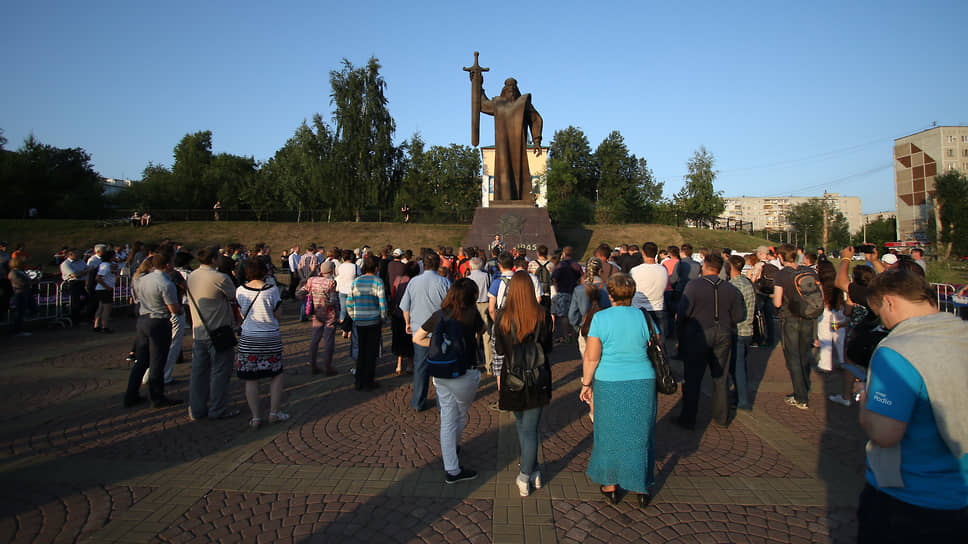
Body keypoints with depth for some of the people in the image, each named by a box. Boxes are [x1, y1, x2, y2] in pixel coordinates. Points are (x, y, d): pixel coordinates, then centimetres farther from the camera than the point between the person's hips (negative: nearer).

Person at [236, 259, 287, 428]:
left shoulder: (240, 290, -2)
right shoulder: (271, 289, -10)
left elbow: (242, 314, 9)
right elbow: (278, 314, -3)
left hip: (248, 339, 2)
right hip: (271, 338, -2)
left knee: (251, 379, 8)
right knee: (276, 375, 14)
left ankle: (256, 417, 11)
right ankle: (274, 413, 17)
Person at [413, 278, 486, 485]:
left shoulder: (438, 315, -1)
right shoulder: (471, 314, -13)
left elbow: (417, 338, 6)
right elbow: (481, 330, 7)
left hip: (441, 373, 5)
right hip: (464, 374, -5)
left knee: (447, 419, 12)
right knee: (460, 417, 20)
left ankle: (451, 469, 22)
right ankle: (452, 448, 40)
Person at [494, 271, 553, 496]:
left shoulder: (502, 316, -10)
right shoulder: (542, 315, -9)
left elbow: (499, 351, -4)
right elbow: (548, 348, 0)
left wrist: (499, 377, 8)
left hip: (512, 377, 1)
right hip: (538, 378, 0)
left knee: (521, 425, 19)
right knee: (530, 428, 8)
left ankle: (530, 472, 32)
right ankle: (527, 476, 16)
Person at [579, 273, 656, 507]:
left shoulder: (601, 318, -11)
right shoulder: (643, 317, -4)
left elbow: (591, 357, -12)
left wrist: (586, 384, 0)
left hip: (609, 385, -2)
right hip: (642, 383, 2)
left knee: (609, 433, 14)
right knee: (640, 434, 16)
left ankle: (610, 487, 27)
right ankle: (642, 488, 27)